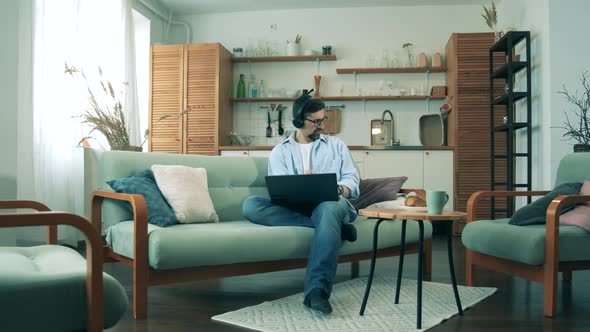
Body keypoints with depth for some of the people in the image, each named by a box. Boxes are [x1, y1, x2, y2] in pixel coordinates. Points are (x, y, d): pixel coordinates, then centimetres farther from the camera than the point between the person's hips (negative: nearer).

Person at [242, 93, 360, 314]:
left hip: (330, 203, -1)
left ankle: (317, 290, -46)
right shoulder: (280, 151, 15)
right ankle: (334, 227, -26)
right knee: (251, 205, -27)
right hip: (294, 208, 2)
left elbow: (352, 180, 7)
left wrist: (339, 190, -17)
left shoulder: (336, 145, 19)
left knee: (329, 207, -40)